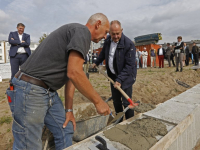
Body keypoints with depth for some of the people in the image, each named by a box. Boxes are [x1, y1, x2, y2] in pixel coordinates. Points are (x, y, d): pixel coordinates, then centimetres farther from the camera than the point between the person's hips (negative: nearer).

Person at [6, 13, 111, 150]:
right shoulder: (82, 31, -12)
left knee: (66, 131, 14)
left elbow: (70, 77, 14)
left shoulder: (80, 38, 18)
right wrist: (98, 101, -13)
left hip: (50, 92, 10)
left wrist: (69, 110, 13)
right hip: (31, 91, -10)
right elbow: (74, 73, -23)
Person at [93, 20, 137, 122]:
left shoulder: (129, 44, -20)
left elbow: (129, 65, -22)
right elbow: (103, 53, 21)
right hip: (113, 76, 6)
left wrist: (120, 79, -27)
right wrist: (97, 63, 32)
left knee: (126, 103, -4)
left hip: (125, 77, -6)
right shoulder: (107, 41, 0)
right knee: (116, 101, 15)